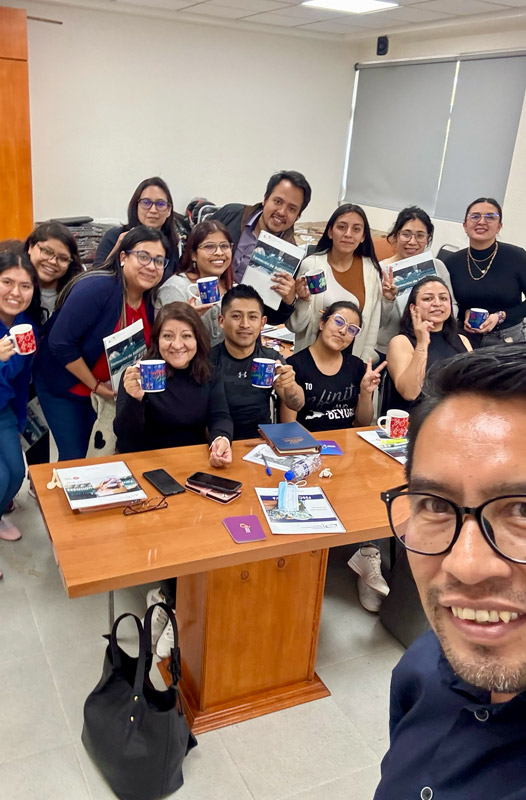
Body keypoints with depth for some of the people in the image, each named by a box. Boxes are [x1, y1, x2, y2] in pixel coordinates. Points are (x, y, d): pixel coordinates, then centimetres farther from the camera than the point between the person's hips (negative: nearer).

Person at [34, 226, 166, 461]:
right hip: (64, 387, -6)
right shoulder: (96, 288, -26)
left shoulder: (151, 300, -5)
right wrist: (94, 385, -20)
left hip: (111, 390, 6)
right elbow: (60, 344, -27)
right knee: (75, 459, 1)